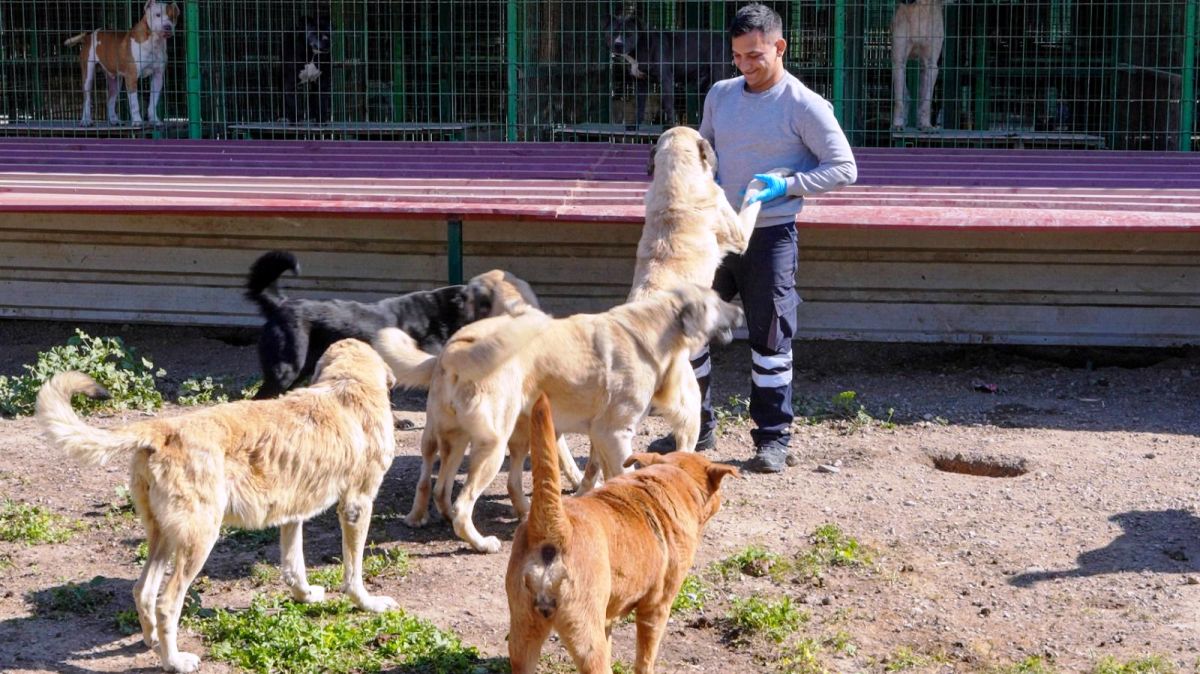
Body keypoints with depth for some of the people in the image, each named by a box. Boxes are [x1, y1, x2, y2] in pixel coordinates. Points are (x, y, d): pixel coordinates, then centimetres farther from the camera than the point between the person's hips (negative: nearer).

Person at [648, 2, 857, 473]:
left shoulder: (804, 106, -9)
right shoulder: (720, 95, 8)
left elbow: (844, 168, -9)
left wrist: (787, 185, -19)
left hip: (770, 236, -6)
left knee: (770, 338, 0)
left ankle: (773, 439, 11)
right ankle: (696, 427, 22)